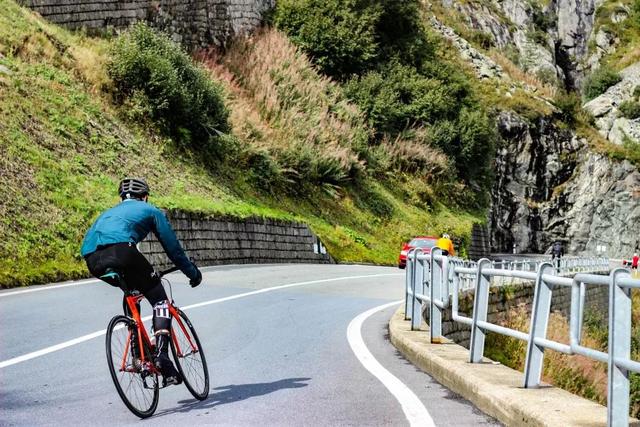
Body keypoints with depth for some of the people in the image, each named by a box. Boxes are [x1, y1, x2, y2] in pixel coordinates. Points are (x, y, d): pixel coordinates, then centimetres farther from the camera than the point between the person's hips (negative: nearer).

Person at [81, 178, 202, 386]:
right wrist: (193, 272, 38)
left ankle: (138, 353, 23)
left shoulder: (108, 213, 41)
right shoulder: (150, 210, 27)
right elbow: (172, 246, 26)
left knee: (132, 291, 31)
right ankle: (161, 356, -11)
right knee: (160, 300, 7)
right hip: (120, 249, -6)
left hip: (92, 259, 6)